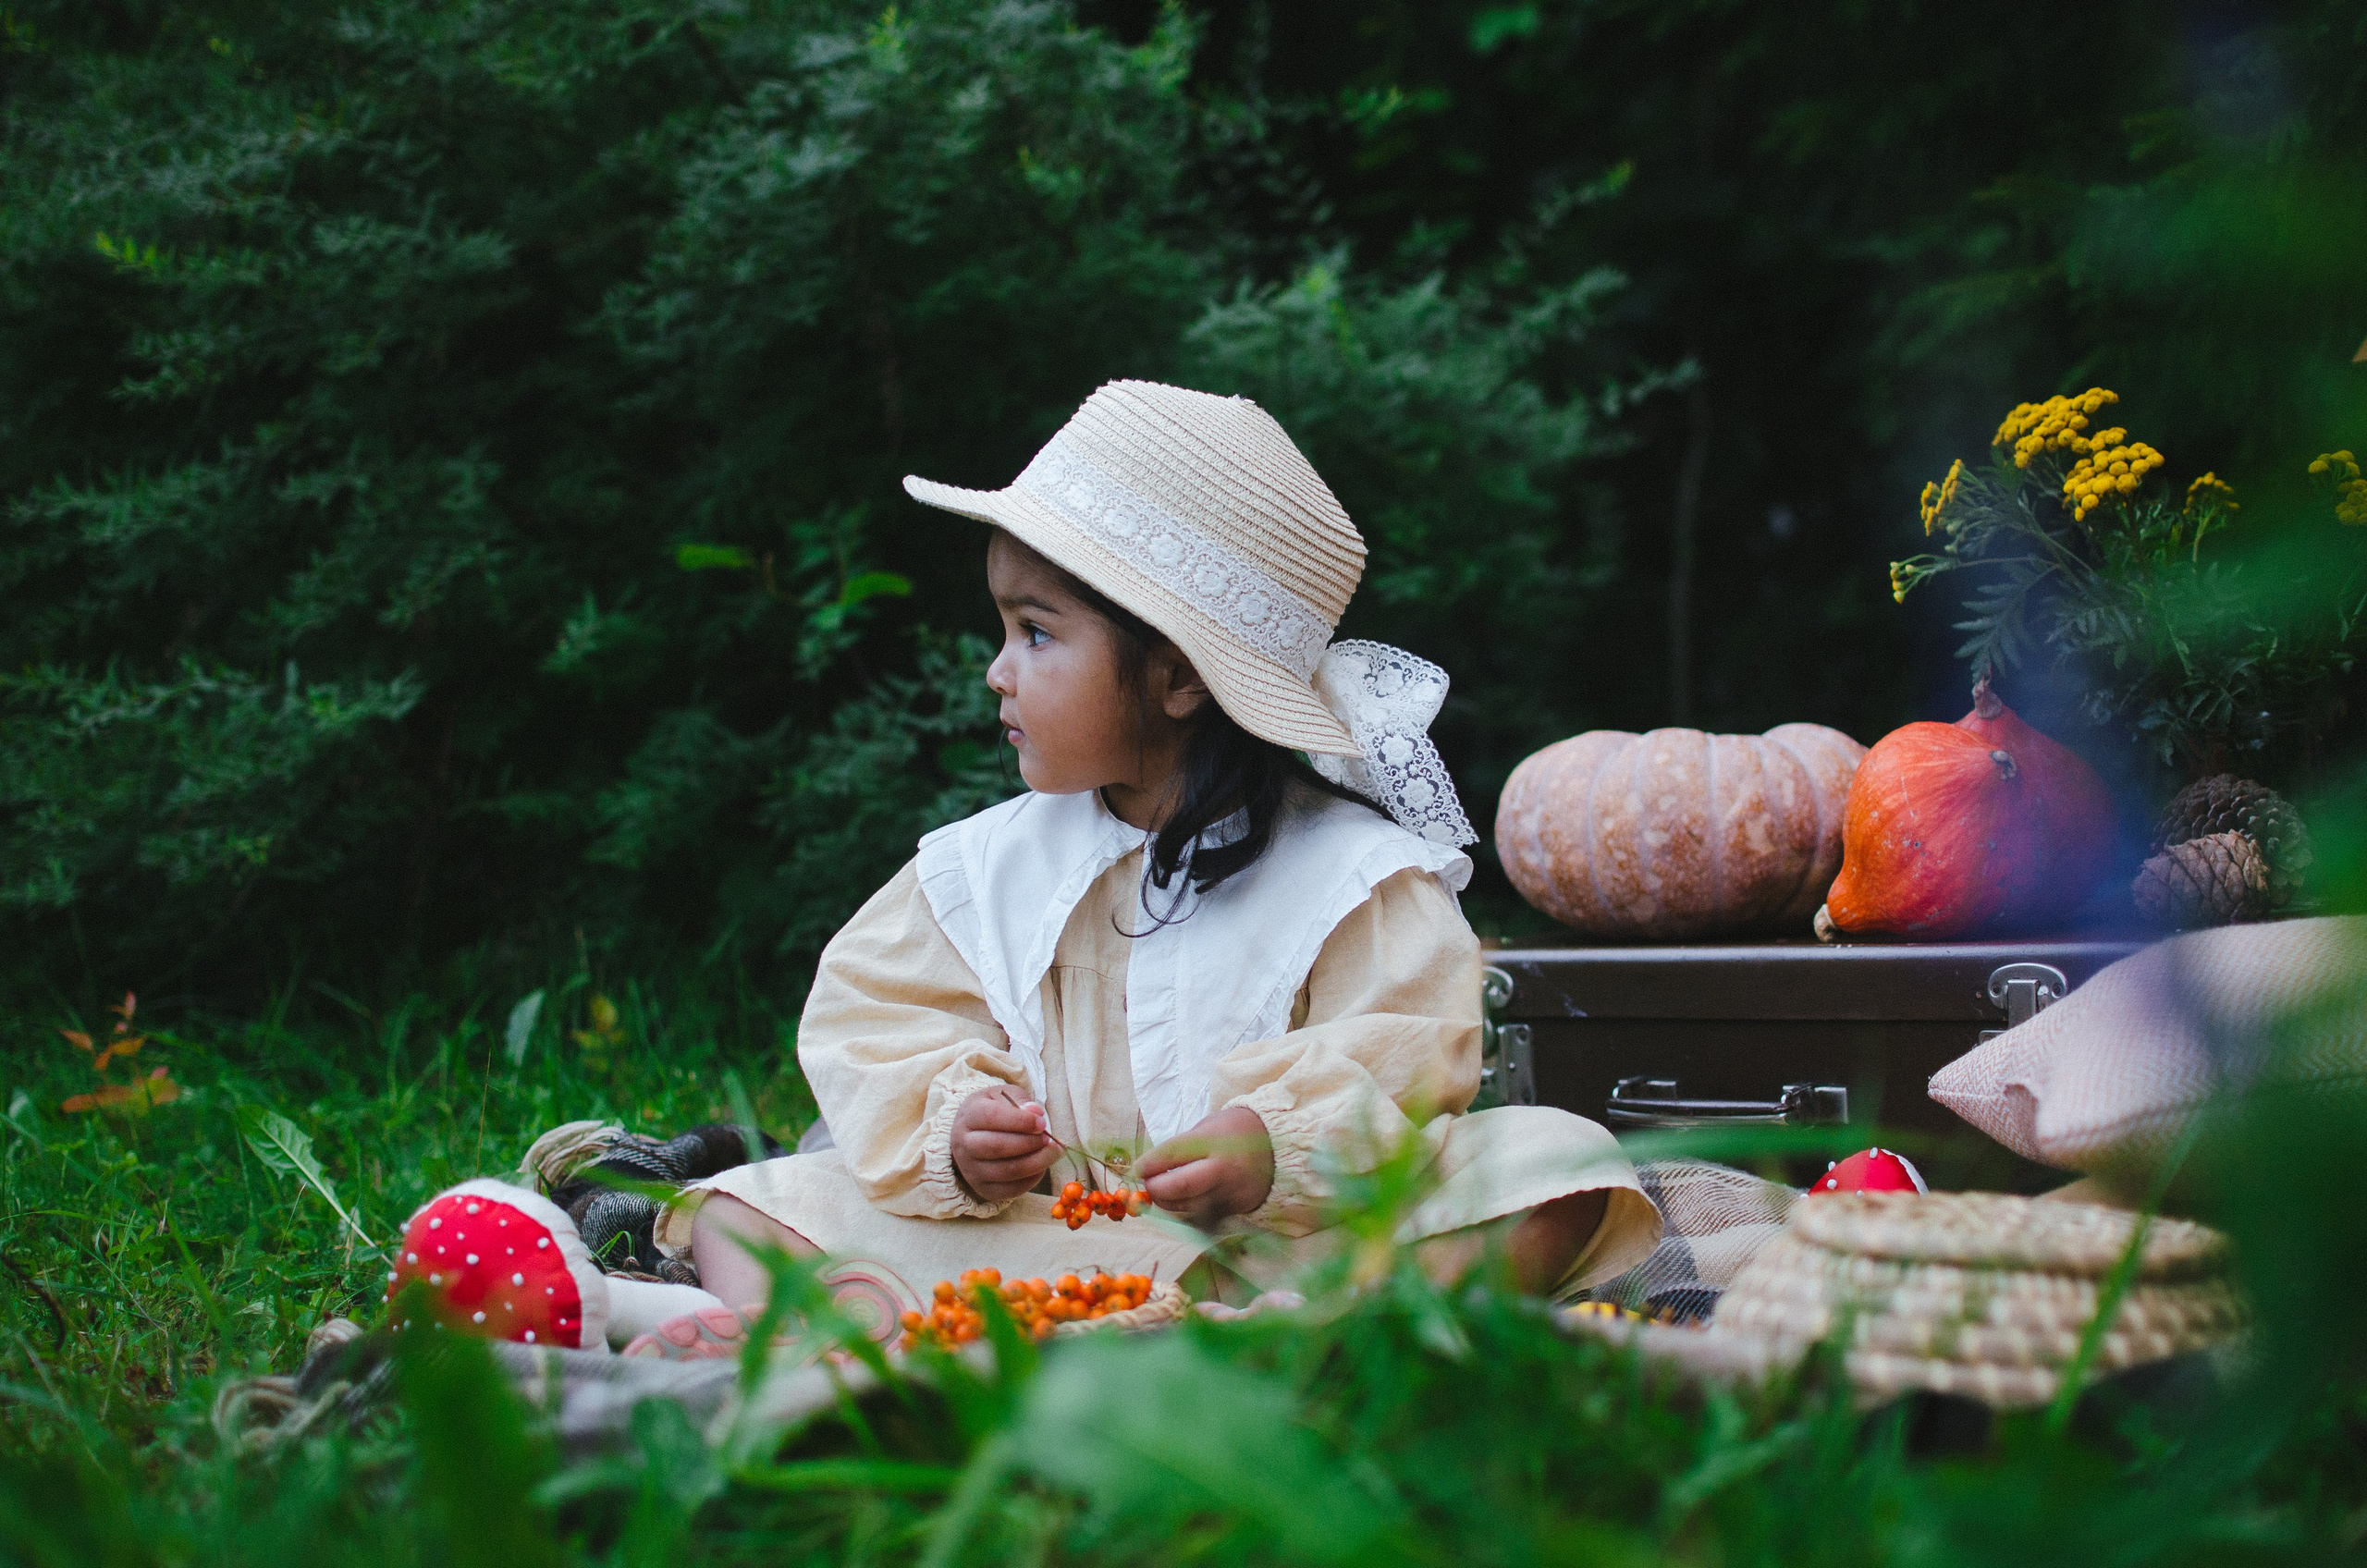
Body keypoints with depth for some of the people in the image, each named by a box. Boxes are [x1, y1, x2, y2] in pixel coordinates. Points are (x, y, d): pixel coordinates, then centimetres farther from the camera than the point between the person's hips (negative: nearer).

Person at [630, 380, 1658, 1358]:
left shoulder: (1351, 874, -2)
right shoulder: (985, 867, 12)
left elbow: (1401, 1063, -10)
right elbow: (874, 1027, 9)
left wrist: (1281, 1149, -30)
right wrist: (950, 1130, -12)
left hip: (1287, 1245, -4)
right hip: (1035, 1236, 4)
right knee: (743, 1200, -4)